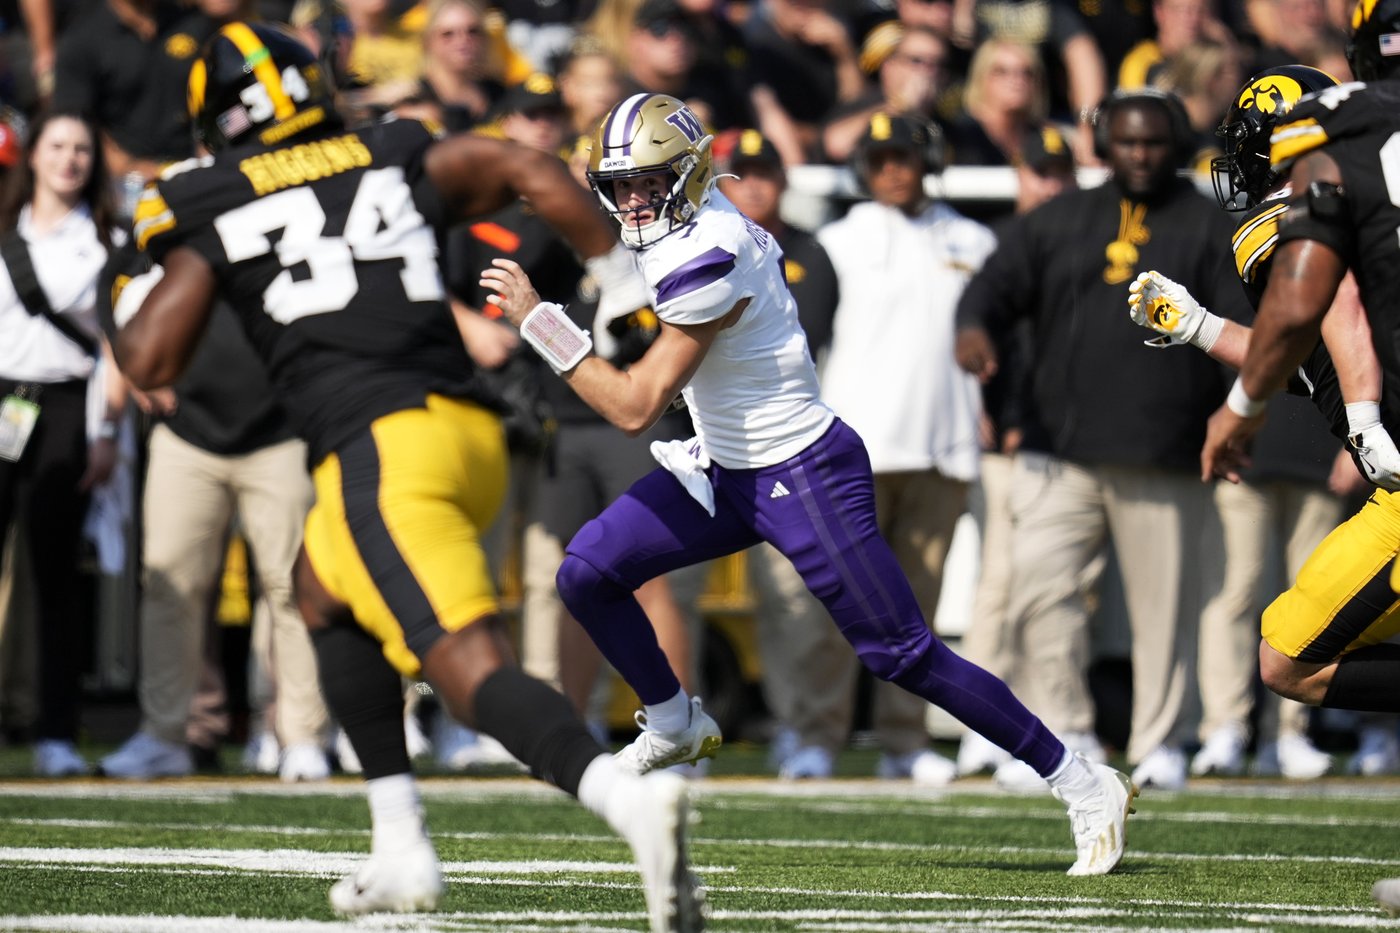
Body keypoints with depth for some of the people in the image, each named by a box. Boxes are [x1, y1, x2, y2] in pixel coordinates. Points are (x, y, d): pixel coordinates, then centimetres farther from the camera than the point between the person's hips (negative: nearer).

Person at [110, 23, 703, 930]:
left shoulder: (212, 212, 8)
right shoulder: (405, 161, 18)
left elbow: (149, 360, 5)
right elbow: (537, 175, 6)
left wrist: (132, 300, 28)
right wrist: (623, 281, 15)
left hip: (379, 448, -6)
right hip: (473, 430, 6)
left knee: (472, 669, -16)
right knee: (326, 593, 30)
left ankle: (629, 796, -44)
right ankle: (402, 851, 25)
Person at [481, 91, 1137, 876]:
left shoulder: (708, 263, -27)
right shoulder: (701, 223, 0)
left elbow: (636, 407, -26)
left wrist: (539, 320, -21)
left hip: (805, 479, -9)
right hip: (729, 468, 9)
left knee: (904, 656, -4)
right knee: (588, 571, -2)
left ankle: (1088, 788, 6)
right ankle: (677, 725, 21)